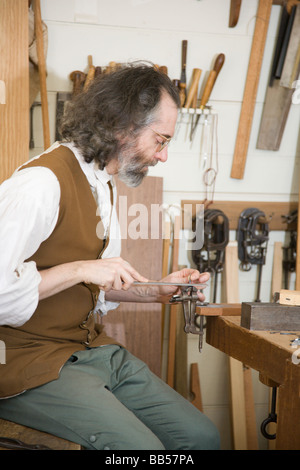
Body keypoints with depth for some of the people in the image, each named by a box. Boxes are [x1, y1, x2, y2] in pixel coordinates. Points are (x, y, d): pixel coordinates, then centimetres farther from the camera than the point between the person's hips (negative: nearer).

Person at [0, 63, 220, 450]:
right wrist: (80, 269, -23)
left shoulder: (104, 185, 13)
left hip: (92, 346, 9)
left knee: (202, 436, 0)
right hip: (32, 360, -8)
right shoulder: (43, 181, -19)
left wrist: (157, 292, 7)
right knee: (142, 447, -23)